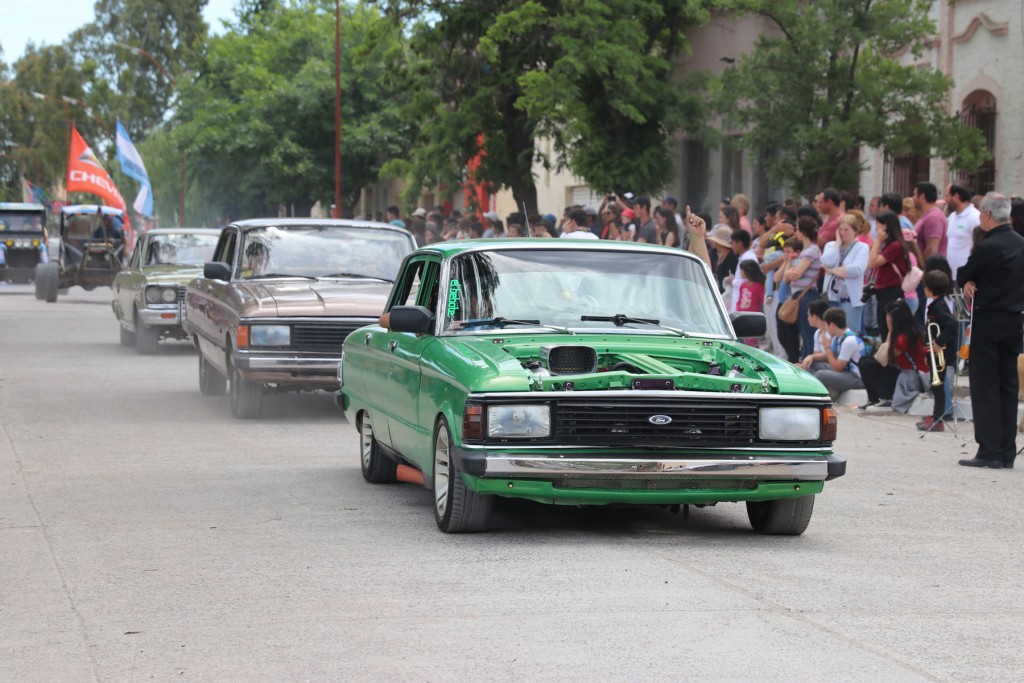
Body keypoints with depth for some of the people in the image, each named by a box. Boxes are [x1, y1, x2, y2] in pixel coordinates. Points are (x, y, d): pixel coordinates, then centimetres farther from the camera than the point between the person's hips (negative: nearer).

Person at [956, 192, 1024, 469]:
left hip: (988, 320, -7)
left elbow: (961, 276, -4)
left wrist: (968, 283, 13)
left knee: (984, 384, -3)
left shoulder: (987, 247, -16)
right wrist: (973, 282, 1)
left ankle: (989, 450, -7)